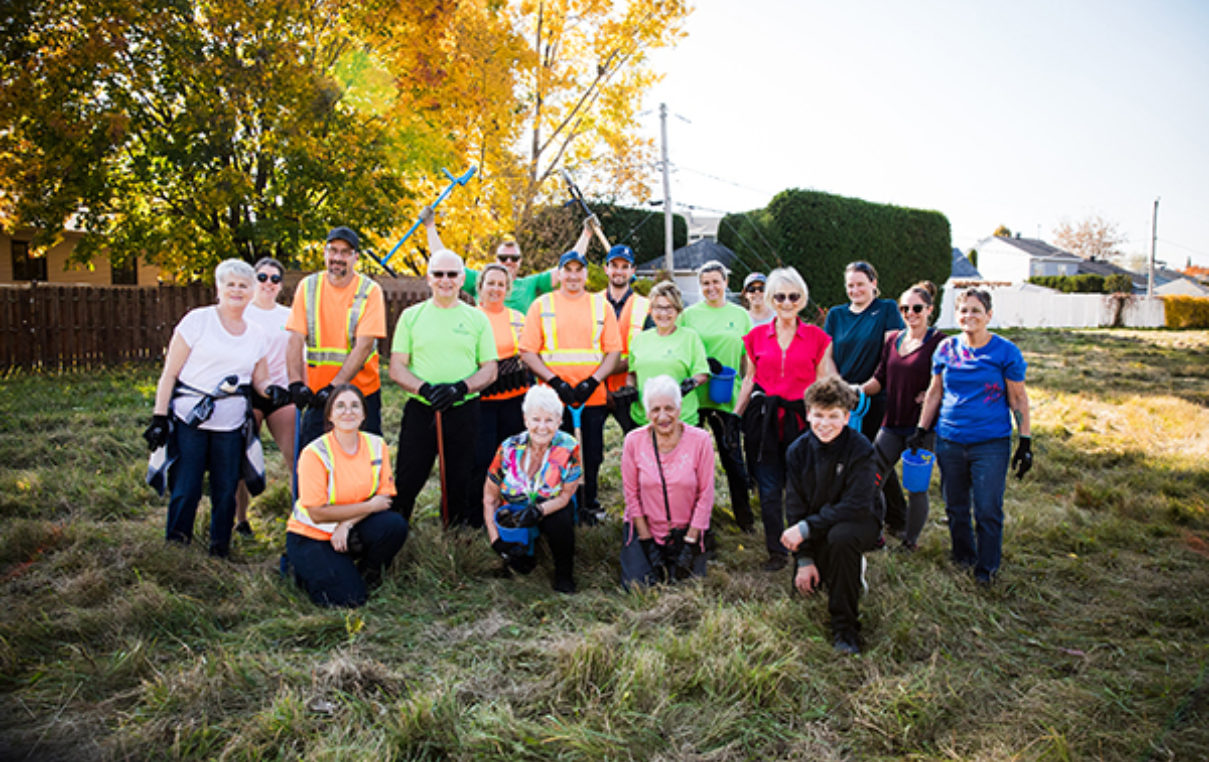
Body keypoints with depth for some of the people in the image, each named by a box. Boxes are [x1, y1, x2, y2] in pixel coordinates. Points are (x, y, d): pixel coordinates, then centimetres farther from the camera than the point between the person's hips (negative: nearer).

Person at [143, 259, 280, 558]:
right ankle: (174, 546, 18)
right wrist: (159, 418, -7)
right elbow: (170, 373, -2)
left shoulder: (256, 335, 11)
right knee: (185, 489, 0)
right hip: (189, 421, -3)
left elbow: (260, 380, 18)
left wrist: (272, 390, -6)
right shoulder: (197, 320, -1)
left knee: (226, 490, 6)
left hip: (230, 426, 3)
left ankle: (220, 550, 23)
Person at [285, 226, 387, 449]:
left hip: (361, 392, -2)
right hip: (316, 394, 2)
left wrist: (334, 386, -23)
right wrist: (296, 383, -18)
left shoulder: (370, 291, -6)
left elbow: (364, 346, -15)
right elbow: (296, 341, -3)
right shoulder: (308, 286, 3)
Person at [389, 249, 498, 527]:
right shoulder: (411, 316, 7)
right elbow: (397, 368, 3)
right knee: (406, 482, 2)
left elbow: (489, 370, 5)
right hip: (420, 411, 0)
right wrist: (425, 389, -16)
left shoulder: (477, 319, 7)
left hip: (464, 412, 0)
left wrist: (460, 388, -15)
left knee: (462, 482, 7)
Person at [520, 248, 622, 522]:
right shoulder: (542, 305, 5)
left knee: (592, 454, 7)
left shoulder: (602, 306, 9)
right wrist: (555, 381, -11)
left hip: (593, 397, 1)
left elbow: (613, 350, 5)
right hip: (553, 397, -1)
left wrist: (593, 381, -9)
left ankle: (590, 505, 23)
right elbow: (528, 351, 0)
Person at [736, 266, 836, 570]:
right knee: (769, 488, 3)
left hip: (800, 418, -1)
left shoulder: (817, 337, 3)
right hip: (764, 419, 1)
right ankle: (776, 551, 16)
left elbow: (824, 383, 6)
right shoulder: (756, 336, 7)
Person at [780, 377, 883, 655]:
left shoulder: (860, 449, -19)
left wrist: (807, 528, -29)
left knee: (841, 536, -36)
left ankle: (845, 627, -22)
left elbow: (856, 506, -24)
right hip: (818, 528, 5)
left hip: (859, 521, -5)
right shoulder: (799, 450, -7)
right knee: (804, 584, -9)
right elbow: (795, 506, -6)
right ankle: (851, 568, 26)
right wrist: (804, 559, -13)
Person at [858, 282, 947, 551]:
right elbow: (880, 378, 11)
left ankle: (910, 542, 20)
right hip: (892, 424, 5)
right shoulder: (893, 340, 11)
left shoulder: (939, 342, -6)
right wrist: (860, 390, -6)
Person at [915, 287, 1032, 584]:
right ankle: (963, 557, 33)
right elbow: (934, 393, 14)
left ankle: (986, 569, 17)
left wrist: (1025, 442, -3)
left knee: (988, 511, -1)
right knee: (955, 507, 13)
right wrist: (920, 431, 13)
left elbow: (1019, 399, 0)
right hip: (949, 442, 3)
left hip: (991, 445, -3)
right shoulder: (946, 349, 5)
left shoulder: (1005, 352, -3)